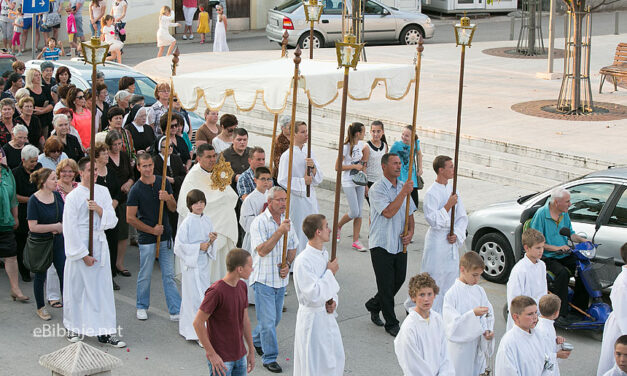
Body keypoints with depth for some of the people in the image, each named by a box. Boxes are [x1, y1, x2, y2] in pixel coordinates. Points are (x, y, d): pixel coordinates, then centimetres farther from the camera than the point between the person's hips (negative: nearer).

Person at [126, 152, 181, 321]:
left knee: (169, 276, 5)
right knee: (145, 275, 7)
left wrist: (167, 198, -14)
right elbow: (130, 218, -9)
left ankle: (175, 311, 6)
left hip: (165, 237, 3)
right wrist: (152, 230, -10)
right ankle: (142, 307, 26)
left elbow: (173, 208, 7)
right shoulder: (136, 190, -9)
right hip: (147, 239, -3)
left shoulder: (163, 182, 4)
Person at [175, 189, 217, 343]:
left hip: (204, 263, 6)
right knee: (198, 297, -6)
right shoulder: (187, 223, -13)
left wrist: (211, 241, -7)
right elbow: (179, 246, -15)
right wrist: (199, 247, -18)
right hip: (192, 265, -6)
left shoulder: (207, 220, 6)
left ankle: (187, 328, 26)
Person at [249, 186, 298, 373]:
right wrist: (280, 231, -27)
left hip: (281, 279, 6)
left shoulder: (287, 221, 7)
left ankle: (256, 340, 41)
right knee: (268, 320, -5)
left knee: (275, 318, 17)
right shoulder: (259, 222, -13)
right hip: (263, 278, -6)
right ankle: (269, 358, 5)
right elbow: (262, 250, -22)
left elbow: (292, 247, 15)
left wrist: (287, 264, -4)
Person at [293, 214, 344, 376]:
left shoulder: (324, 254, 4)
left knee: (335, 360, 18)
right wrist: (330, 272, -18)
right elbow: (314, 295, -28)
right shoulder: (303, 261, -24)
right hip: (312, 318, -8)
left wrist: (332, 301, -3)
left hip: (327, 315, 8)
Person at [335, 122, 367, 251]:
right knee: (354, 212, -8)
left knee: (359, 213, 4)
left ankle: (356, 241, 10)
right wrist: (355, 166, -17)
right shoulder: (346, 147, -16)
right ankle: (338, 227, 20)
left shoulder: (361, 144, 4)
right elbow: (337, 167, -16)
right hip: (348, 183, -6)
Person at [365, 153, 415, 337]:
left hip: (400, 244, 7)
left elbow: (409, 213, 16)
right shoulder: (377, 188, -13)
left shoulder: (403, 186, 9)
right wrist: (404, 192, -23)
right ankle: (391, 323, 11)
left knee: (399, 280, 13)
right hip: (382, 244, -7)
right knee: (386, 285, 0)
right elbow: (388, 212, -25)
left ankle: (373, 305, 37)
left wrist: (410, 232, -1)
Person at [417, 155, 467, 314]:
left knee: (450, 276, 12)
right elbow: (432, 220, -20)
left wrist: (456, 234, -3)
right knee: (434, 279, -3)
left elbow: (462, 217, 11)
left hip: (452, 242, 7)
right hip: (437, 241, -7)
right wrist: (448, 205, -19)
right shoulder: (431, 193, -13)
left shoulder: (452, 190, 9)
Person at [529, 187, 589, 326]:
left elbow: (570, 233, 23)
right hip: (547, 257, -7)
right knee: (562, 272, -33)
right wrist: (556, 248, -21)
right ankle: (560, 314, -29)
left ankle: (579, 307, 0)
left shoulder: (564, 214, 10)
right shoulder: (541, 214, -12)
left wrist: (582, 240, 3)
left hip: (564, 255, 7)